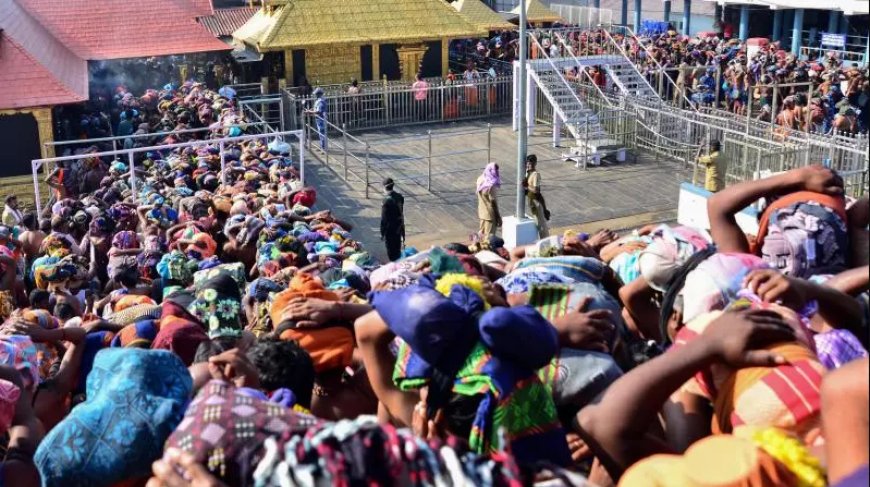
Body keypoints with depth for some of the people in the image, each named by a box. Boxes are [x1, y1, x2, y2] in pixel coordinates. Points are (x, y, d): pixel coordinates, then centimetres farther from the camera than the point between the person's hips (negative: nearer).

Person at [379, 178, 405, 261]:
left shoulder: (387, 200, -24)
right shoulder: (400, 197, -3)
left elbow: (384, 218, -19)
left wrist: (382, 233, -10)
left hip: (390, 229, -7)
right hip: (399, 228, 7)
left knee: (391, 252, 7)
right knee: (397, 250, 22)